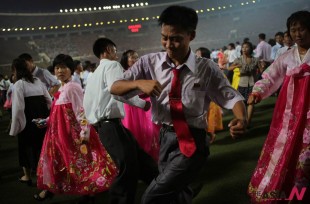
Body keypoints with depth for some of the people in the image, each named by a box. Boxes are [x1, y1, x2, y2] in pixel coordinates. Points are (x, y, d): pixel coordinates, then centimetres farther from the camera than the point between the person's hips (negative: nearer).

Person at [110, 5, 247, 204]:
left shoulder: (207, 68, -9)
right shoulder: (150, 62, -4)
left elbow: (231, 97, -5)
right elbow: (114, 88, -3)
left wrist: (241, 118, -28)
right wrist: (139, 83, -24)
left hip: (192, 141, -4)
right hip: (165, 138, 4)